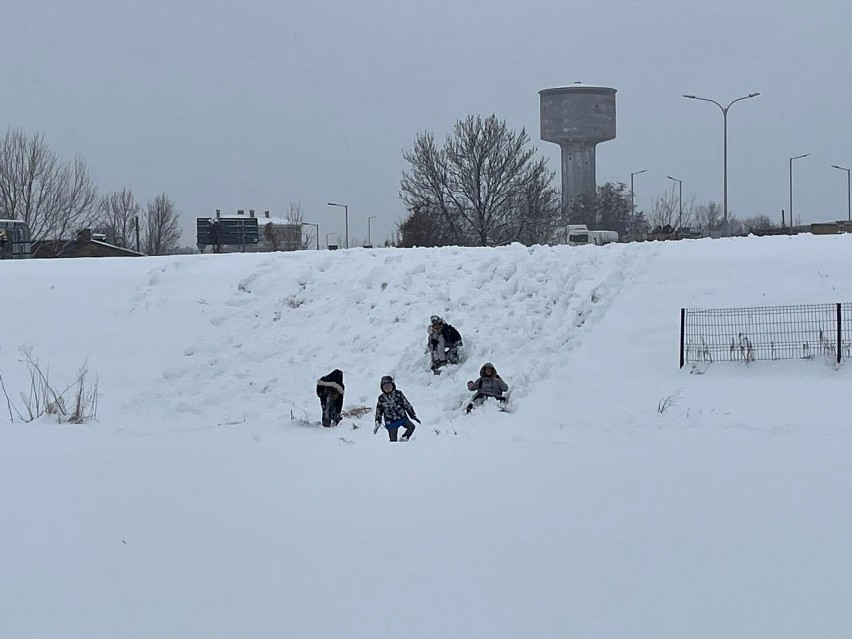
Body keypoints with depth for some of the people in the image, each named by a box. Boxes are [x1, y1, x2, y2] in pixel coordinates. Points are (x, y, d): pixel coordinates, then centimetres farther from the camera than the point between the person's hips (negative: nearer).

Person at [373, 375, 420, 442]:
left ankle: (403, 439, -6)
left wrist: (413, 416, 5)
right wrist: (377, 423, 9)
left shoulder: (398, 394, 0)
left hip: (402, 417, 1)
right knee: (393, 440, -2)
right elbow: (379, 411, 12)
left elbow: (407, 405, 6)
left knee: (411, 427, -21)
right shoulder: (381, 398, 1)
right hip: (391, 422, -1)